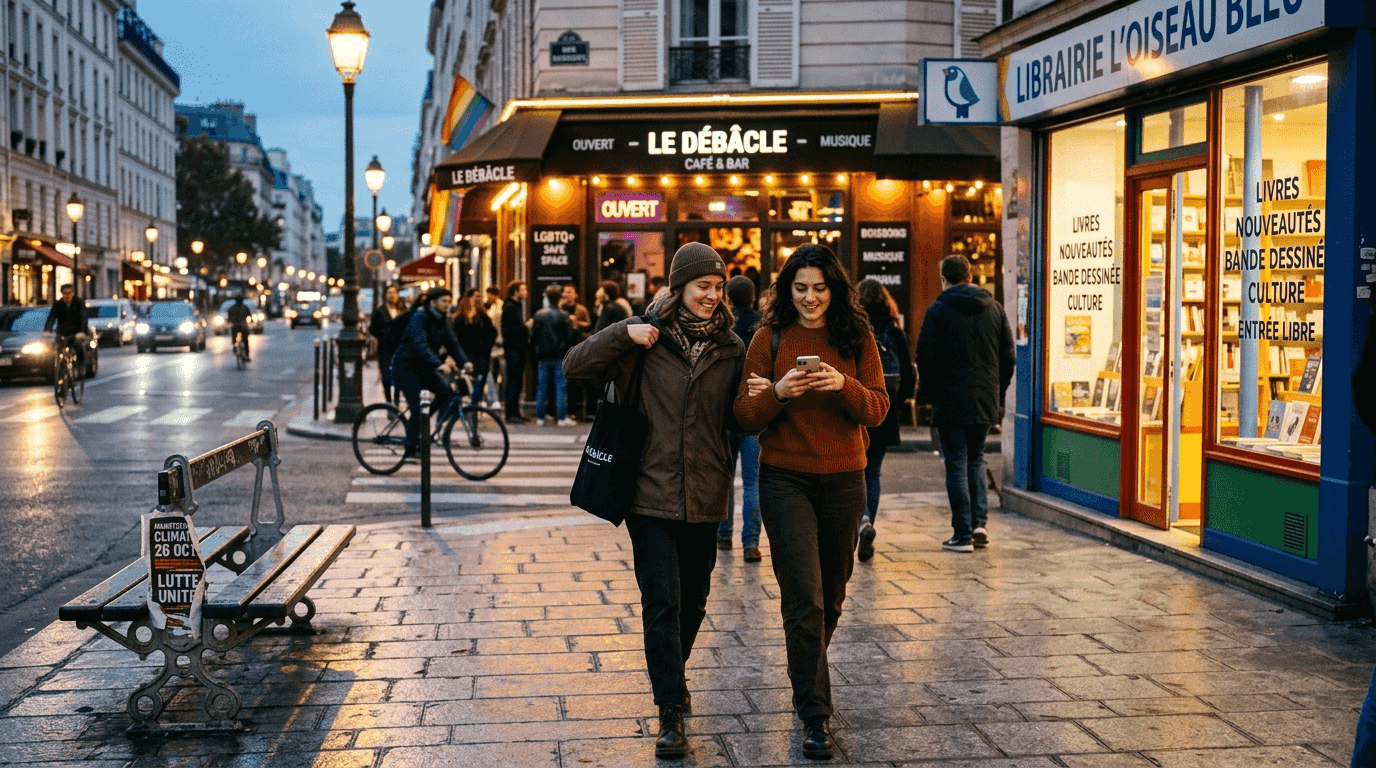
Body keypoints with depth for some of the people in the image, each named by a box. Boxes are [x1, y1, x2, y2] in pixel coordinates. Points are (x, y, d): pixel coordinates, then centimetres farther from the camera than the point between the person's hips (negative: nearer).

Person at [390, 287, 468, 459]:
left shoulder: (442, 319, 6)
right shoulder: (419, 317, -18)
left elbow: (452, 343, 2)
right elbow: (420, 345, -31)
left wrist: (464, 362, -13)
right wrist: (439, 364, -42)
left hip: (423, 367, 7)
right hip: (406, 366, -7)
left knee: (446, 390, -12)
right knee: (417, 406, -15)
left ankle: (417, 421, 6)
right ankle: (410, 449, -6)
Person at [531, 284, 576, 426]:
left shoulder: (539, 315, 1)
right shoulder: (563, 315, -7)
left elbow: (533, 336, 4)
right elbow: (569, 336, -6)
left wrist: (534, 353, 13)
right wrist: (567, 353, 5)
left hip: (543, 357, 3)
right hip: (559, 356, -3)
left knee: (541, 387, 8)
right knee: (561, 386, 1)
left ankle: (540, 417, 9)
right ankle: (561, 417, -1)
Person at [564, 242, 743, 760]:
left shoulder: (729, 348, 7)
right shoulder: (645, 336, -3)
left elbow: (735, 418, 13)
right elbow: (576, 368, -7)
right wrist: (623, 334, -18)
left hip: (704, 496, 4)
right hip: (651, 493, -4)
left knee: (693, 601, 16)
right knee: (662, 603, -6)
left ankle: (673, 675, 41)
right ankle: (671, 714, -1)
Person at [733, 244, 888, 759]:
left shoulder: (857, 338, 3)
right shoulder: (770, 338, 0)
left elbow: (878, 409, -2)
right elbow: (746, 417, -2)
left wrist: (845, 385, -20)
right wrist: (778, 393, -21)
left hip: (844, 480, 3)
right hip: (785, 479, -2)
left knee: (831, 597, 14)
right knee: (804, 599, -9)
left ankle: (807, 683, 39)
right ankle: (815, 716, -2)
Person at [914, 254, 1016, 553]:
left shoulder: (938, 311, -7)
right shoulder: (994, 308, 7)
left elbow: (926, 359, -9)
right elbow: (1008, 356, 9)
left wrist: (931, 393, 4)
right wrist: (997, 393, 16)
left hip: (951, 403, -5)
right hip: (986, 402, 5)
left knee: (956, 466, 1)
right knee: (975, 460, 19)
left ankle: (962, 534, 2)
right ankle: (979, 522, 7)